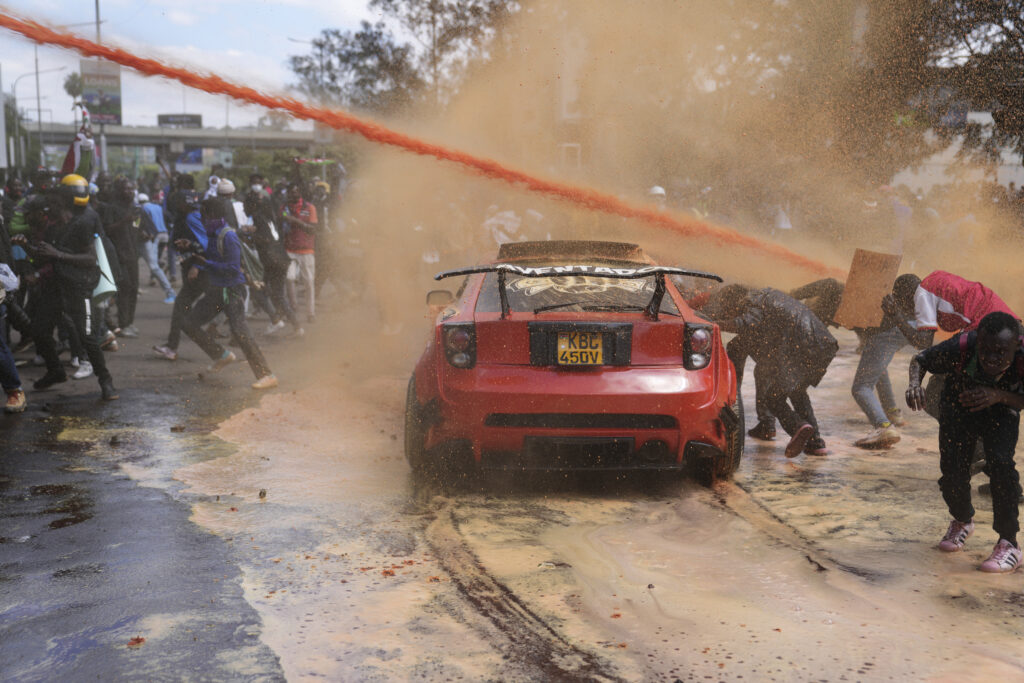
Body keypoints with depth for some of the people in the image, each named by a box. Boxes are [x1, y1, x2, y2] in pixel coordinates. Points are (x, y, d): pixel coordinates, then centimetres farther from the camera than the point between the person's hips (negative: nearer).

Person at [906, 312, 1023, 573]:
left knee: (1000, 462, -25)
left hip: (1001, 412, 0)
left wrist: (999, 395, -40)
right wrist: (914, 383, -40)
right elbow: (920, 360, -19)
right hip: (959, 407, 1)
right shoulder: (960, 348, -36)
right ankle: (962, 521, 28)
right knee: (952, 471, -8)